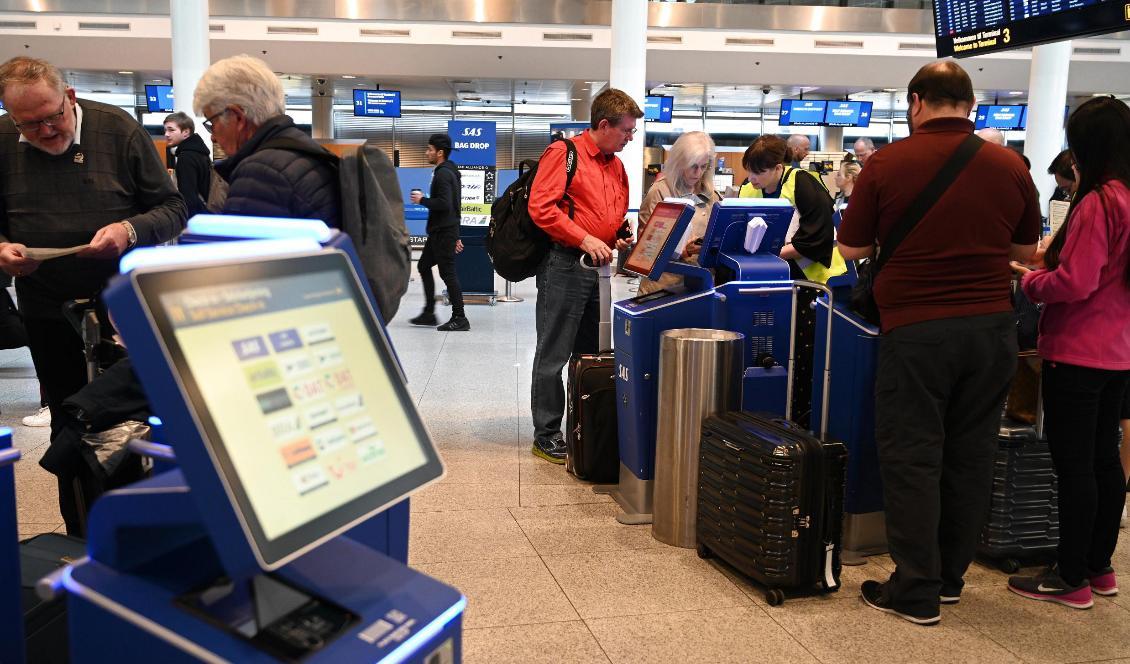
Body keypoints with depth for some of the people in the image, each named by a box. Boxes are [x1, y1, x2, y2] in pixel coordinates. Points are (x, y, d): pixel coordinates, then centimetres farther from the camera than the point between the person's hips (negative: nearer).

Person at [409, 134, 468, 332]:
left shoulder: (443, 174, -15)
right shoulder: (450, 171, 17)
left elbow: (444, 204, -27)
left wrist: (422, 200, -12)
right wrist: (455, 235, 22)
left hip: (443, 232, -10)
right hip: (439, 231, 10)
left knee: (447, 273, -6)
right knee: (423, 266, 16)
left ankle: (459, 318, -1)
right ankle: (429, 313, 20)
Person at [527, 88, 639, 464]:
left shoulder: (616, 165, 16)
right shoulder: (564, 153, -7)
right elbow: (541, 207, -16)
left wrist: (619, 239, 5)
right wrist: (585, 240, -20)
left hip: (597, 266, 8)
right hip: (564, 264, -8)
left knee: (588, 354, 14)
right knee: (554, 355, -1)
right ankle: (546, 436, 8)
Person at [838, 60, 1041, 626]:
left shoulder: (888, 162, -8)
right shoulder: (1010, 166, 3)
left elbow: (852, 249, -1)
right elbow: (1026, 250, 14)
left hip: (916, 329, -4)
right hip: (991, 326, 4)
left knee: (912, 458, 4)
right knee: (970, 456, 14)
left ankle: (916, 592, 10)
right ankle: (950, 577, 27)